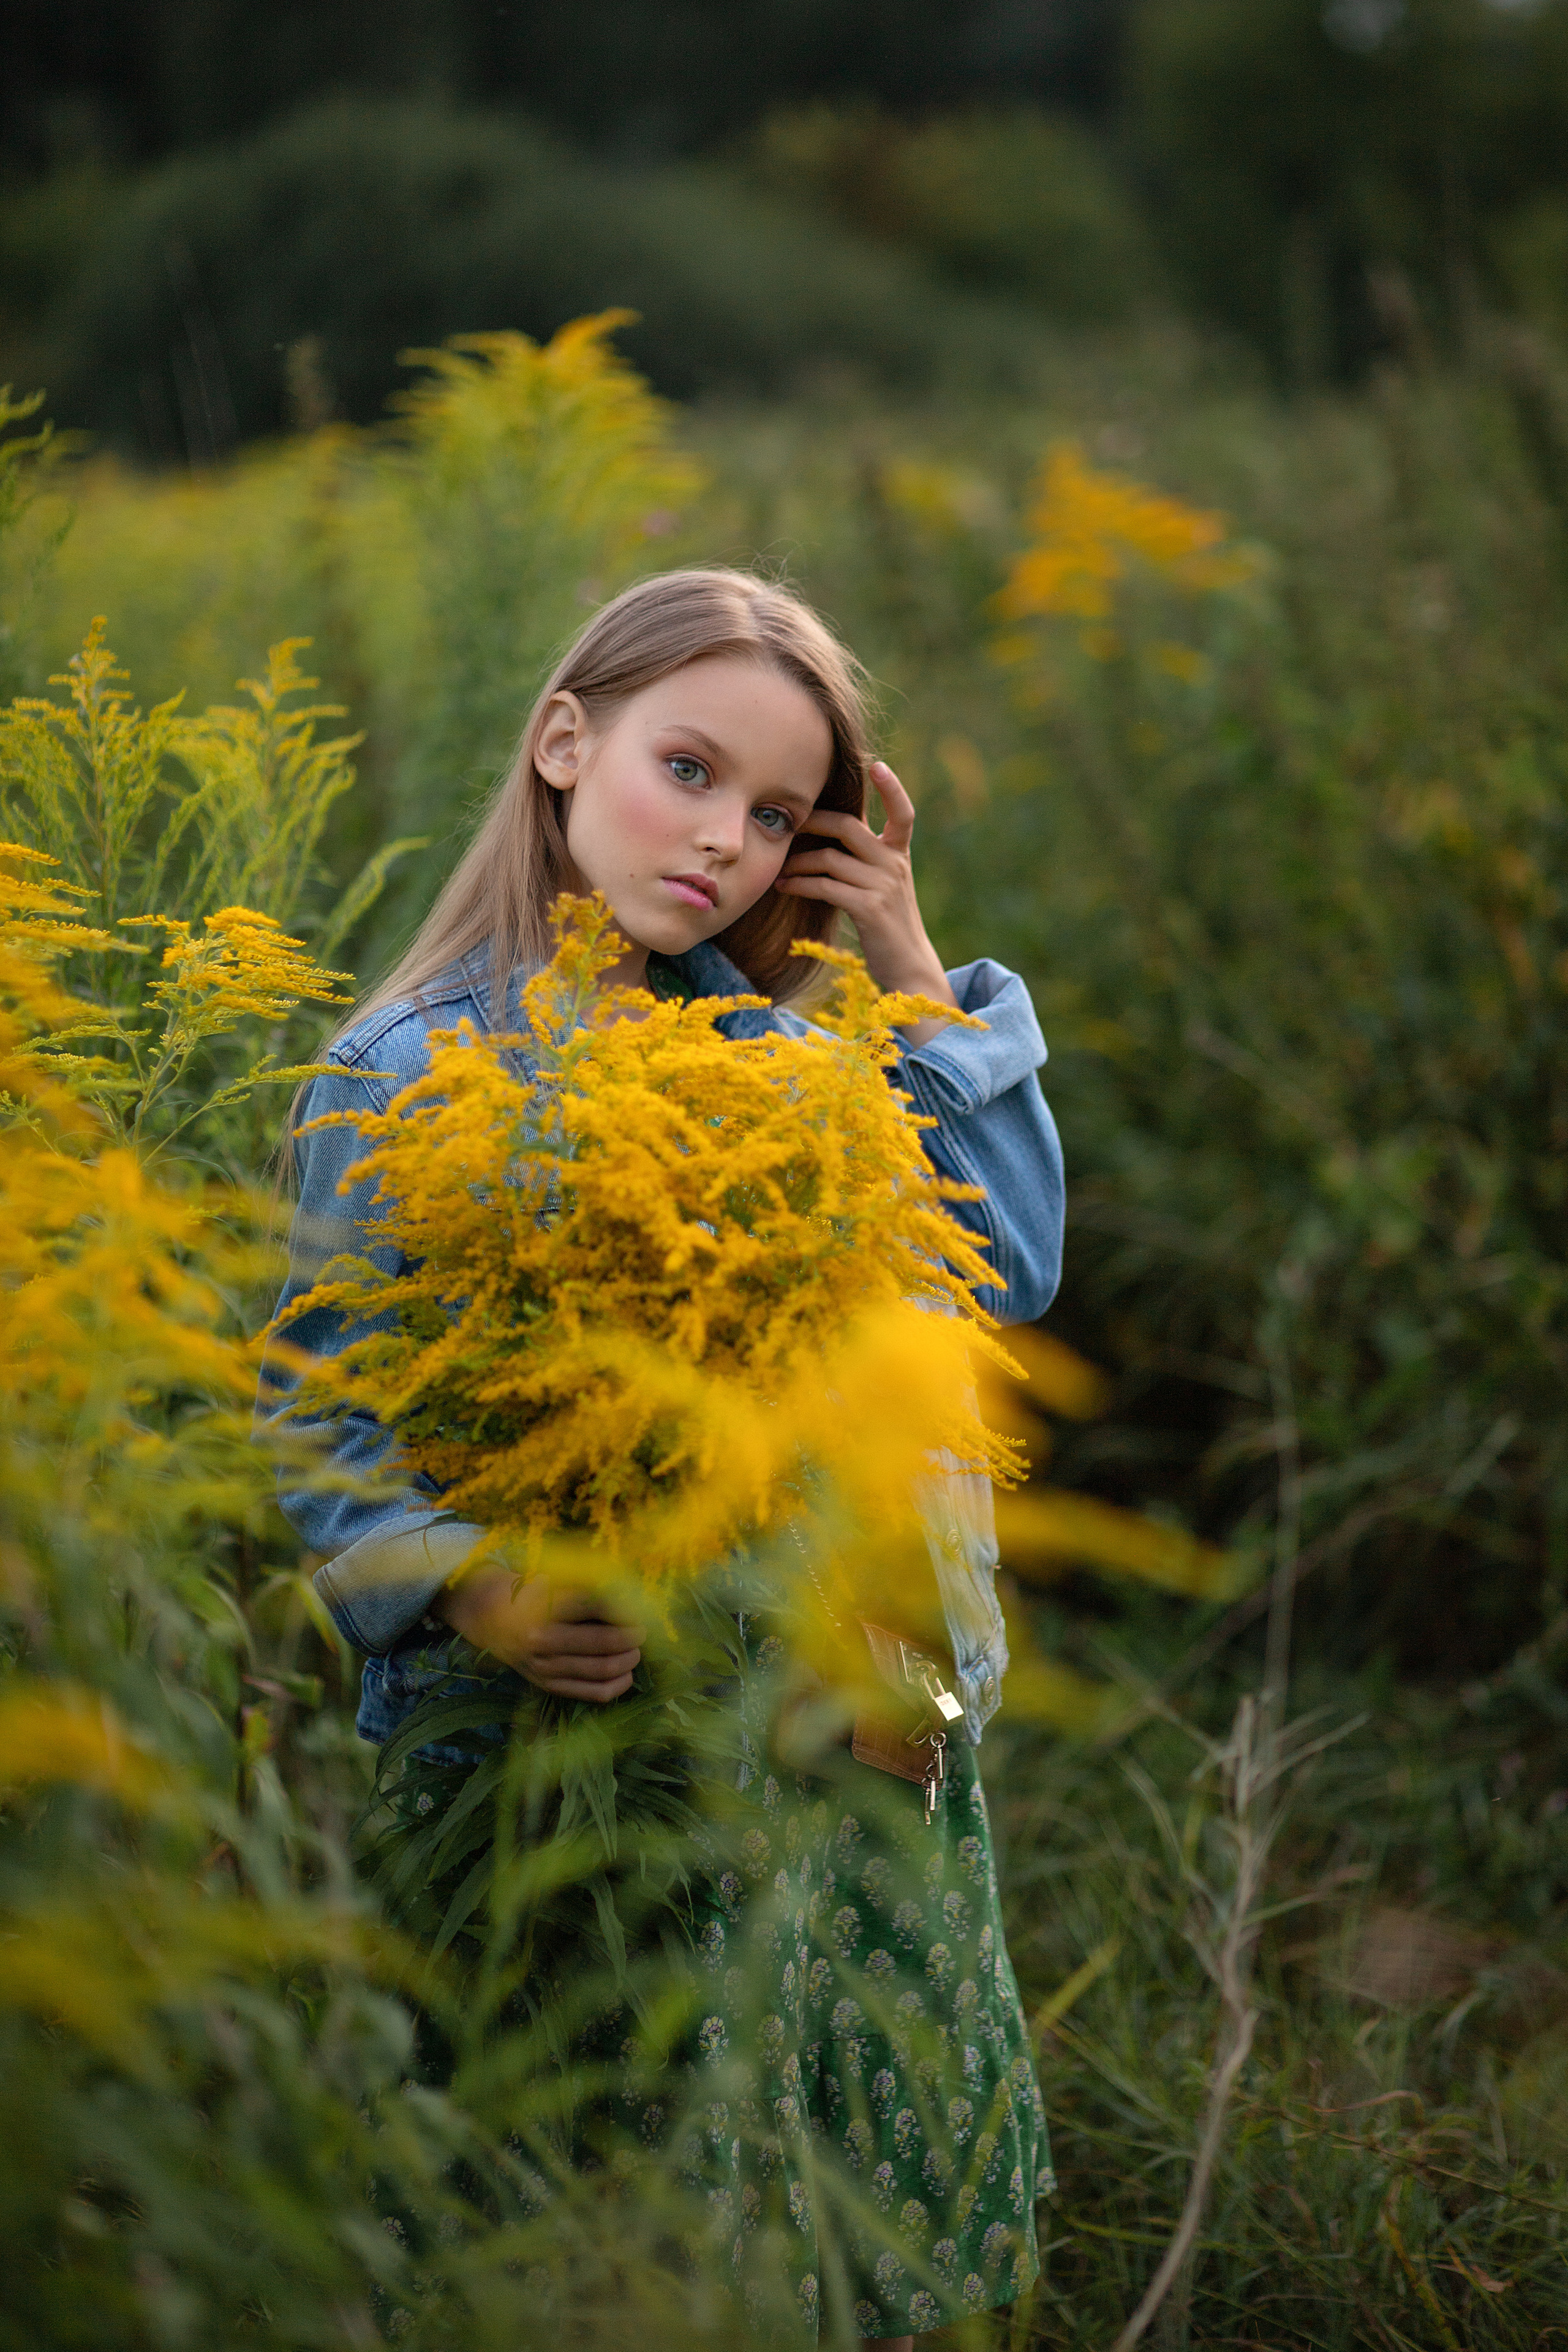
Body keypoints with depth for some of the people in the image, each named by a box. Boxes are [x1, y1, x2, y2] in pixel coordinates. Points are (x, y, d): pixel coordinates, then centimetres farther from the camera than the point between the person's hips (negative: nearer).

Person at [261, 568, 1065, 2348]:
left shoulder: (774, 1033, 6)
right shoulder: (407, 1082, -8)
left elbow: (1005, 1273, 4)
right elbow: (324, 1426, -8)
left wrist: (917, 985, 0)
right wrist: (461, 1590, -26)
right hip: (597, 1738, -5)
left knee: (892, 2170, 16)